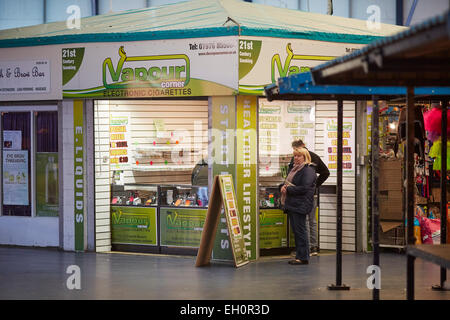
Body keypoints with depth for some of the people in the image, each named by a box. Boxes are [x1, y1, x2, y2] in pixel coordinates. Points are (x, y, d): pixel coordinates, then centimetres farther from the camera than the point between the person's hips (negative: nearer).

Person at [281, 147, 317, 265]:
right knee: (296, 231, 11)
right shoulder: (294, 169, 20)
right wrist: (283, 186, 2)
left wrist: (288, 189, -16)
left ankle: (303, 257, -5)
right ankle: (299, 256, 16)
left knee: (300, 230, -8)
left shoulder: (308, 170, -10)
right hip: (291, 204, 9)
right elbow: (288, 182, 26)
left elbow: (304, 188, -19)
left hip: (300, 205, -9)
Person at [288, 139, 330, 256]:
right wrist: (316, 184, 12)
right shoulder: (315, 157, 9)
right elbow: (326, 172, 13)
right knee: (312, 219, 14)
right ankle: (314, 247, 18)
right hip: (313, 194, 7)